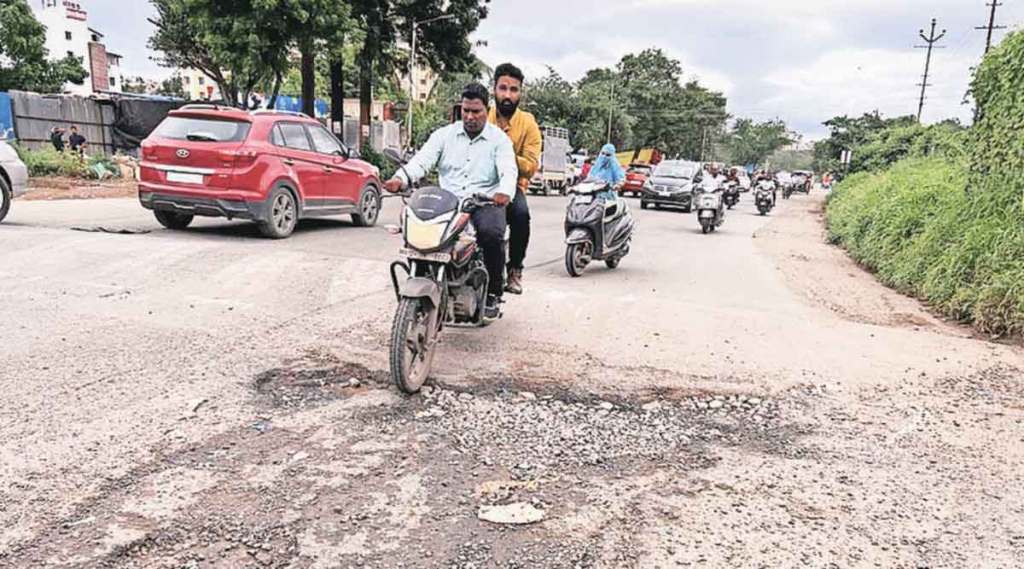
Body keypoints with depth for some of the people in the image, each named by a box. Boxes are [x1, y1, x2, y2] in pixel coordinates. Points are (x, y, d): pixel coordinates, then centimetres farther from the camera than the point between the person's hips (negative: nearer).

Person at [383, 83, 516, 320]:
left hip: (485, 202, -2)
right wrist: (401, 179, -23)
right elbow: (422, 160, -1)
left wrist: (504, 192, -34)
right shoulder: (444, 135, 14)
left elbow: (508, 170, -9)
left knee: (492, 233, -33)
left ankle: (493, 293, -11)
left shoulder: (499, 139, 8)